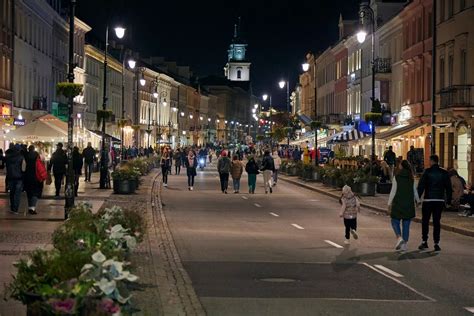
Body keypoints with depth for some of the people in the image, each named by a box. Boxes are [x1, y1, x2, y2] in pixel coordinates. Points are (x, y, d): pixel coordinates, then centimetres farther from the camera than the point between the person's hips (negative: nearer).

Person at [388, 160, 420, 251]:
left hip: (398, 203, -3)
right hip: (409, 204, 3)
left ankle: (399, 237, -15)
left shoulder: (397, 177, -7)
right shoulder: (412, 178, 3)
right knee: (406, 224, 8)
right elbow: (415, 191, 10)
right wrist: (418, 200, 27)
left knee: (395, 221, 8)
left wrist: (389, 203, -1)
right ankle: (405, 244, 8)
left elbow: (393, 191, -8)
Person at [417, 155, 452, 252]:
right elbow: (449, 188, 6)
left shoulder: (427, 172, -6)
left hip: (428, 200, -2)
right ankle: (436, 244, 1)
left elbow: (421, 186, -8)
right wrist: (448, 200, 12)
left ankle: (424, 242, 8)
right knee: (437, 222, 5)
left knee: (425, 221, 9)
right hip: (440, 200, 3)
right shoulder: (444, 173, 4)